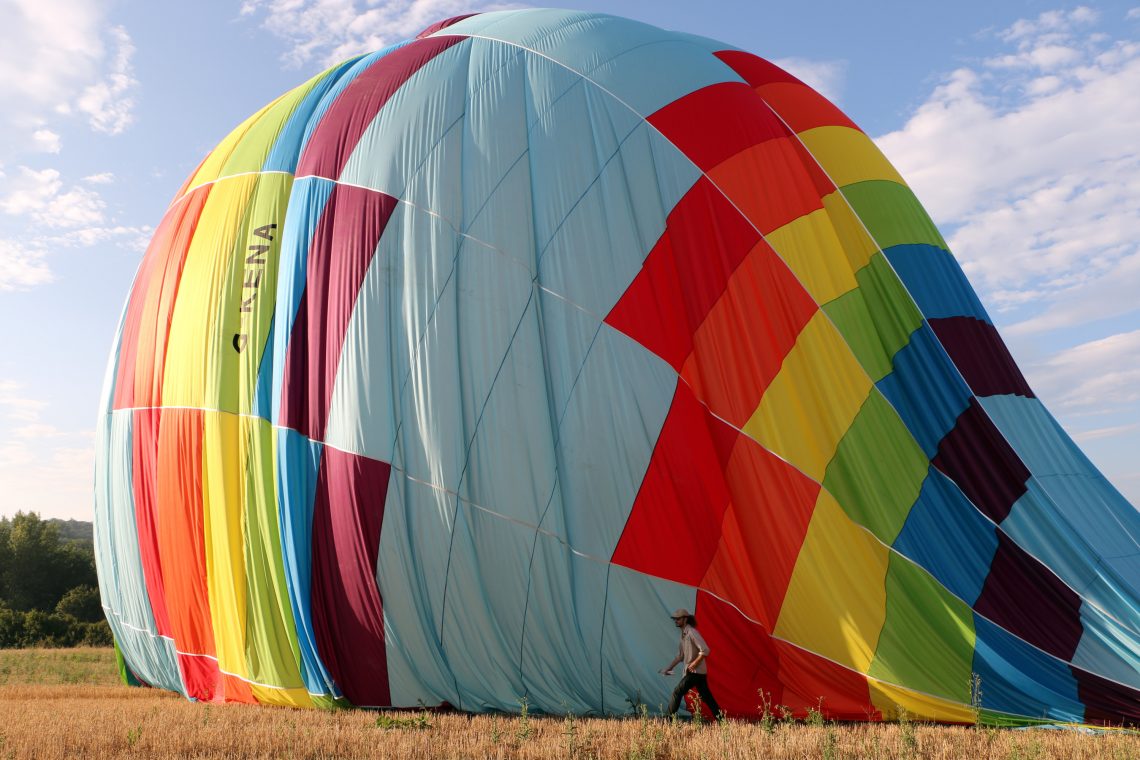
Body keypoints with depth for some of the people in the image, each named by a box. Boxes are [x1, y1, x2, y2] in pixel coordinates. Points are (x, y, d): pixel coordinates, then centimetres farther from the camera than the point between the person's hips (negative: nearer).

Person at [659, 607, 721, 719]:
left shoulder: (692, 632, -16)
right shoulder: (683, 634, 13)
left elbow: (705, 650, -24)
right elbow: (680, 655, 21)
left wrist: (694, 664, -20)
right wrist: (669, 667, 15)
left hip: (695, 671, -9)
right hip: (697, 672, 9)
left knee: (677, 692, -7)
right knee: (706, 697, 12)